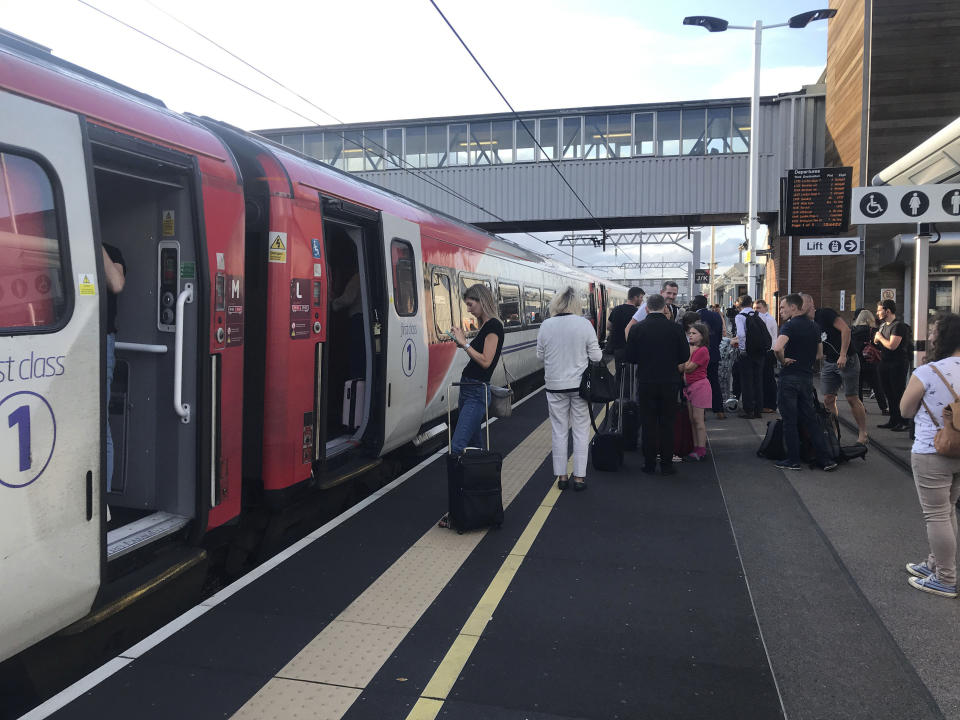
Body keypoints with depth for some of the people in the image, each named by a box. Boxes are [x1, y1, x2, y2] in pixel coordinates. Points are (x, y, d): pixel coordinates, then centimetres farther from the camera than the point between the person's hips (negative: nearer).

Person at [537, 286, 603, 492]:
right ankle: (579, 476, 10)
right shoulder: (584, 324, -10)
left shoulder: (546, 325, -6)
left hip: (555, 386, 1)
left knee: (559, 431, 11)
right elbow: (596, 356, -6)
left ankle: (561, 476, 15)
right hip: (579, 384, -1)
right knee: (581, 431, 8)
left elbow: (540, 355, 4)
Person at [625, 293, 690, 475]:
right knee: (667, 424, 8)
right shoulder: (675, 328, -6)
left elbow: (630, 357, -3)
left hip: (646, 383, 0)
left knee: (648, 424, 8)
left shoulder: (637, 328, -6)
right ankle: (666, 464, 12)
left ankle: (649, 464, 13)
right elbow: (685, 356, -1)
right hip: (669, 383, 0)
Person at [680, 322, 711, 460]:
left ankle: (701, 450, -1)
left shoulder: (702, 350, -12)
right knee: (691, 419, 9)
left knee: (697, 419, -6)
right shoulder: (691, 349, 15)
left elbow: (689, 368, -15)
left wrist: (689, 352, -8)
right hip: (689, 386, 9)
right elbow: (684, 368, 13)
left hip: (699, 385, -9)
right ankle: (695, 447, 14)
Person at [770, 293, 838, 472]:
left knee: (790, 421, 2)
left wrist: (783, 361, -14)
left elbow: (777, 348, -30)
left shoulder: (790, 325, -13)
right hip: (807, 377, 7)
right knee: (810, 419, 12)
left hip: (790, 377, -7)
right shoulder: (814, 327, 10)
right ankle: (826, 459, 9)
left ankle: (793, 460, 7)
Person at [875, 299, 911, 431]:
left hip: (897, 364, -9)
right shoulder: (883, 325, 14)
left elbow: (892, 345, -24)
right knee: (889, 394, 13)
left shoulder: (898, 326, -14)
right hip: (885, 364, 9)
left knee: (898, 394, -6)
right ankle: (893, 421, 21)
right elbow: (877, 343, 22)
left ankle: (905, 422, 0)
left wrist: (880, 337, -9)